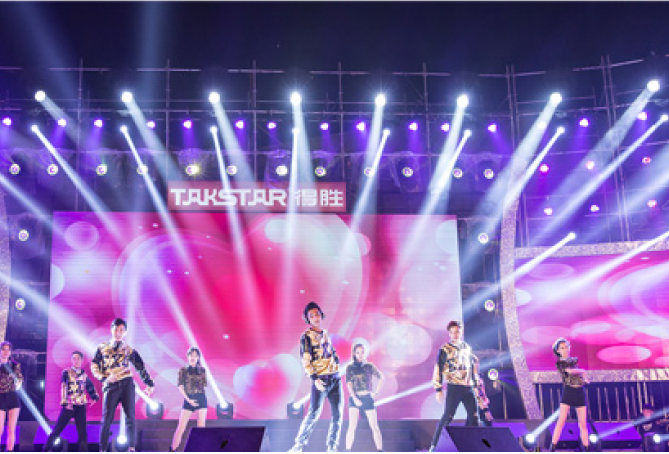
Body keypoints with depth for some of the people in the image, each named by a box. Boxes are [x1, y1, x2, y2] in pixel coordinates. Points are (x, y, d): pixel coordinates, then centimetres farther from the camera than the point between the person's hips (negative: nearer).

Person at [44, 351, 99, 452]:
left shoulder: (84, 374, 12)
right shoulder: (66, 372, 1)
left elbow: (90, 387, 23)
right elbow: (63, 388, -8)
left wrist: (94, 397, 9)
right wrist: (65, 402, -18)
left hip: (81, 406, 3)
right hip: (69, 405, -3)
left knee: (82, 431, 0)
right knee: (57, 429, -3)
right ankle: (46, 449, 8)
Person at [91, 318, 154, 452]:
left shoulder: (129, 350, 13)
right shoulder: (102, 348, 14)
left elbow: (141, 368, 14)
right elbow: (94, 366, 7)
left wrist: (149, 384, 9)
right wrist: (104, 378, -9)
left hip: (127, 384, 0)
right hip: (110, 386, 0)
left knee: (130, 417, -6)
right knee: (106, 419, -6)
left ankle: (131, 448, -4)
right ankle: (103, 449, -1)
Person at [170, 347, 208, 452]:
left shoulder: (202, 370, 10)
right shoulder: (183, 370, 5)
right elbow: (180, 386, -2)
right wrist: (188, 399, -9)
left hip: (201, 399, 2)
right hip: (188, 401, -1)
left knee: (201, 428, 1)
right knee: (180, 428, -5)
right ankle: (172, 450, 2)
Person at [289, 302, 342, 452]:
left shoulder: (325, 333, 16)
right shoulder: (307, 336, -3)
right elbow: (305, 360, -9)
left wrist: (337, 363, 11)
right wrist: (315, 379, -18)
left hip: (335, 378, 6)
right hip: (320, 380, -6)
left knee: (338, 414, 2)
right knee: (314, 413, -10)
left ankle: (332, 448, 10)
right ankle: (298, 445, 2)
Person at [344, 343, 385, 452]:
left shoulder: (369, 366, 5)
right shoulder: (350, 367, 3)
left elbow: (381, 378, 14)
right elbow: (349, 384, -3)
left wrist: (376, 392, 5)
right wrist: (354, 398, -15)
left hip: (367, 398, 1)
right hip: (355, 398, -1)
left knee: (374, 426, 0)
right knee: (352, 426, -11)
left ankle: (380, 450, 6)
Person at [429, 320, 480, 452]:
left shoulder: (467, 347, 15)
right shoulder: (445, 349, -2)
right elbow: (438, 369, -4)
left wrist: (476, 384, 21)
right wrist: (438, 389, -8)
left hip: (468, 388, 5)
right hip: (453, 387, -5)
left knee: (474, 416, 5)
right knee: (447, 416, -9)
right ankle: (434, 445, -2)